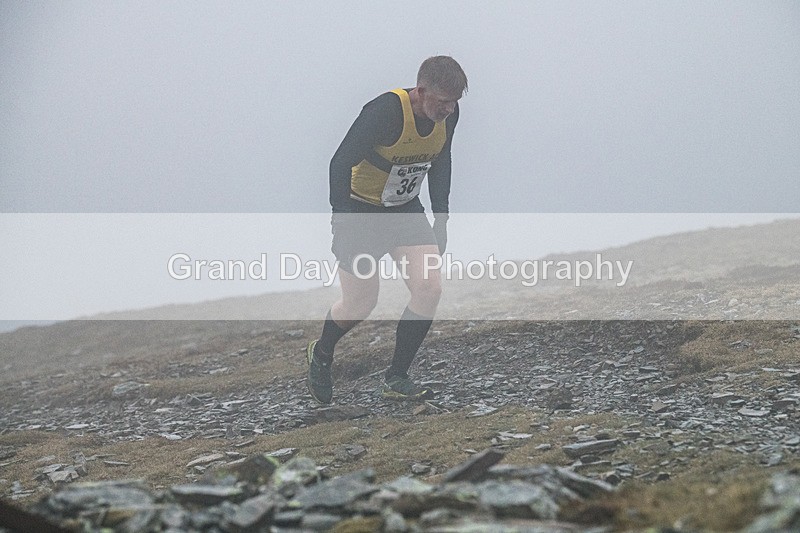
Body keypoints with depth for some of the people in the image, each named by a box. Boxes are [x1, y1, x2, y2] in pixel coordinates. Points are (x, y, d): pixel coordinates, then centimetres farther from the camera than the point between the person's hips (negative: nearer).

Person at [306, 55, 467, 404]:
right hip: (361, 211, -6)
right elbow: (340, 164, -25)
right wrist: (342, 226, -26)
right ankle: (320, 355, 32)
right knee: (360, 305, -1)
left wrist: (441, 217, 7)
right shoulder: (385, 112, -30)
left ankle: (396, 379, 2)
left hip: (406, 210, 6)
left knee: (430, 288, -12)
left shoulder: (448, 114, -9)